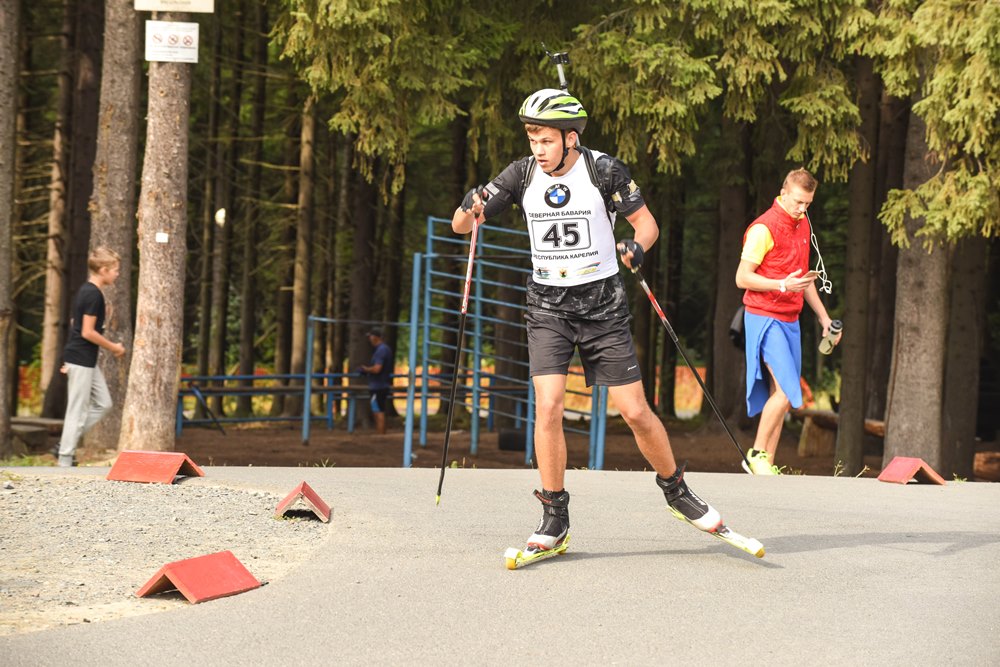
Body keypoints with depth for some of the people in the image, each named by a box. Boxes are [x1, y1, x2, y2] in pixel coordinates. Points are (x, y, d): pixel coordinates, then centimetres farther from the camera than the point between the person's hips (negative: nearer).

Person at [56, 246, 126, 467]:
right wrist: (114, 347, -11)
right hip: (82, 359, -10)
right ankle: (65, 459, 1)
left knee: (103, 403, 14)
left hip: (85, 360, 10)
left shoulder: (85, 291, 12)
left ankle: (67, 443, 14)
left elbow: (75, 323, 19)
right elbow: (87, 332, -20)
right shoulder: (94, 295, -18)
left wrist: (103, 317, 13)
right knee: (78, 411, -4)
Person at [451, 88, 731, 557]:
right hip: (548, 307, 1)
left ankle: (675, 489, 24)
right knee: (548, 406, -15)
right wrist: (469, 210, -26)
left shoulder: (603, 171, -10)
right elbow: (461, 226, -2)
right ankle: (554, 517, -2)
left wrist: (637, 247, -25)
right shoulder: (523, 175, -3)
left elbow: (647, 222, -2)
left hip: (602, 307, -1)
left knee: (636, 413, -1)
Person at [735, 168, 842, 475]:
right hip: (765, 319, -8)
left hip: (790, 320, 8)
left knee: (782, 395, 4)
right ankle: (757, 454, -5)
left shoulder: (803, 225, 14)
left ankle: (768, 463, 8)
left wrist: (824, 317, 24)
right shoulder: (764, 228, -12)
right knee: (784, 391, -17)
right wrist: (782, 285, -23)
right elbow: (742, 278, -13)